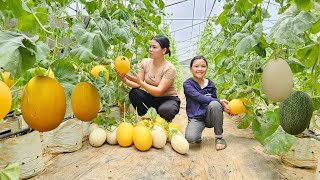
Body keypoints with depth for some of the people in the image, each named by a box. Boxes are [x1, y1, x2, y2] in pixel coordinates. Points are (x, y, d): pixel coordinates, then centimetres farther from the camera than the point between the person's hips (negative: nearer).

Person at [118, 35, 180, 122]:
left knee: (164, 110, -37)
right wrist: (125, 80, -30)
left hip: (169, 99, -4)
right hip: (152, 97, 4)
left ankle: (165, 121, 1)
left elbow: (159, 91, -27)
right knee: (134, 93, -22)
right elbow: (137, 84, -10)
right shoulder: (145, 62, -6)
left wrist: (139, 81, -34)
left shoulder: (170, 68, -20)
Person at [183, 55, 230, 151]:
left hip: (210, 117, 3)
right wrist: (219, 101, -23)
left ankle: (219, 138, -12)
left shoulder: (210, 84, 6)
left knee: (214, 104, -31)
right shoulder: (187, 84, -5)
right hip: (196, 118, -3)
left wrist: (224, 107, -11)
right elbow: (199, 97, -20)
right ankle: (199, 137, 8)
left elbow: (214, 101, 10)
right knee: (191, 138, -33)